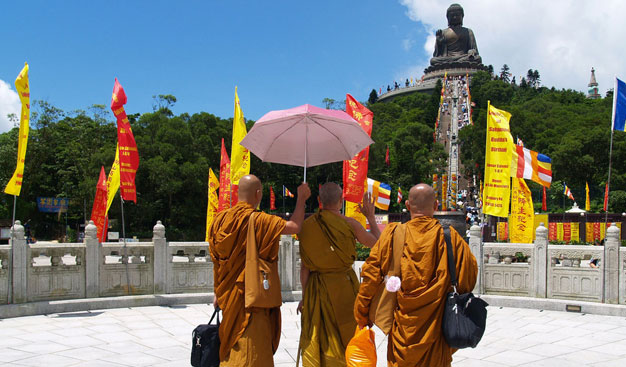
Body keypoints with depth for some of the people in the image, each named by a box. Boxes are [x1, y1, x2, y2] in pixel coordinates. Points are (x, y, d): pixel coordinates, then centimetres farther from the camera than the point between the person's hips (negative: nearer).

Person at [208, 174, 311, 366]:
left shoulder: (220, 219, 2)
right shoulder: (257, 220, -17)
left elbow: (216, 261, 8)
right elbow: (294, 227, -22)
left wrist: (217, 293, 17)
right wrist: (301, 198, -8)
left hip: (228, 295, 7)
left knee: (231, 347, 19)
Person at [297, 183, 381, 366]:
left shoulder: (308, 225, -2)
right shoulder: (349, 224, -10)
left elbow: (304, 266, 0)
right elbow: (377, 242, 4)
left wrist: (304, 296, 7)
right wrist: (370, 216, 16)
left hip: (316, 290, 2)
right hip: (344, 285, -2)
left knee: (316, 343, 12)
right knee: (346, 341, 12)